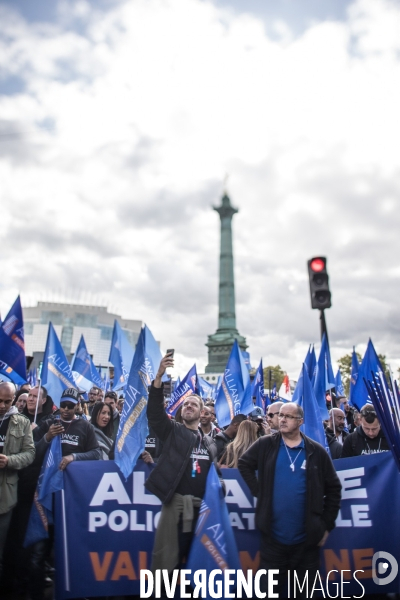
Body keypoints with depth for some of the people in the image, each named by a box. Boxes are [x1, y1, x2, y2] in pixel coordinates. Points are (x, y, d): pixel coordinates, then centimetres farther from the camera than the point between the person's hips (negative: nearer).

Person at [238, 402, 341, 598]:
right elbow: (244, 464, 8)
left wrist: (327, 524, 3)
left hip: (306, 538, 1)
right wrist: (258, 491, -2)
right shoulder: (265, 445, -3)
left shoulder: (316, 451, -3)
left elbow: (333, 488, 4)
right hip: (272, 536, 0)